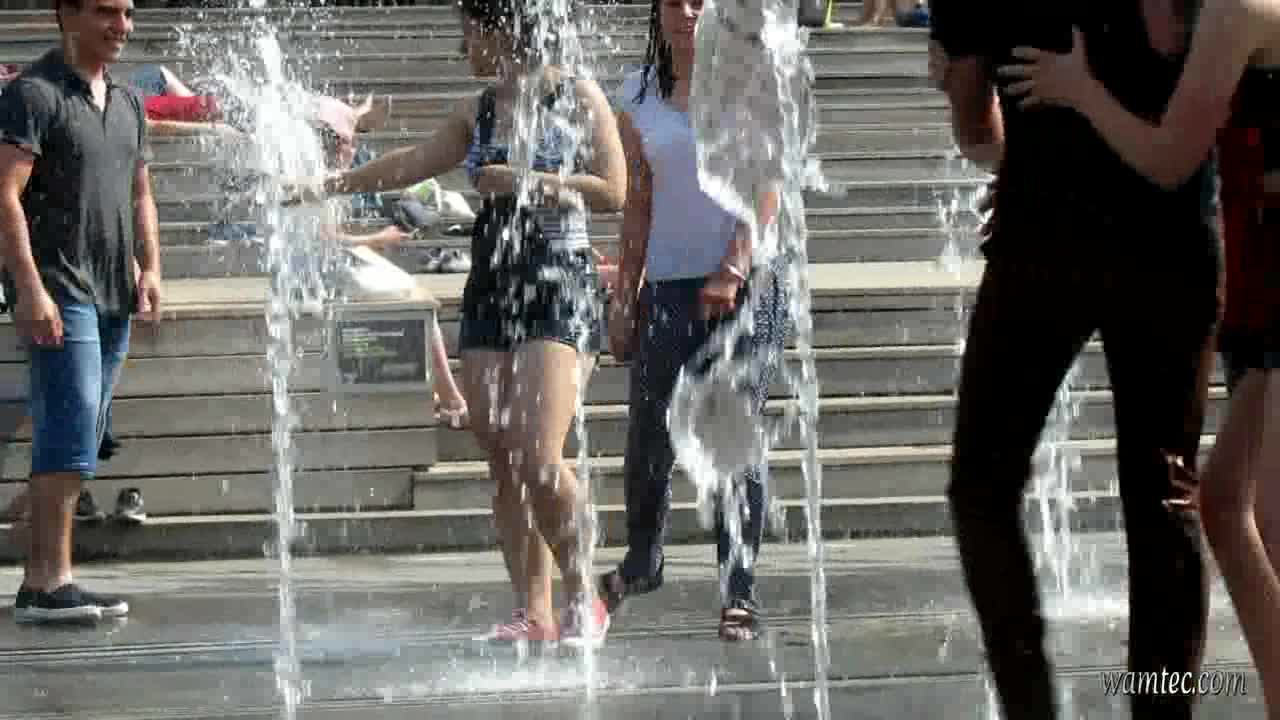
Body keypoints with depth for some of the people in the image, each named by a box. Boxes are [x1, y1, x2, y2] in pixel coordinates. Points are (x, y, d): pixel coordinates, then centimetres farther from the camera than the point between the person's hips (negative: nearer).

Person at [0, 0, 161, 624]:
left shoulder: (127, 103, 17)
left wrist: (149, 268, 10)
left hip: (112, 295, 8)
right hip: (57, 291, -8)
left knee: (80, 444, 8)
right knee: (70, 438, -15)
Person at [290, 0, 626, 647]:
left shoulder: (577, 97, -2)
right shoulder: (477, 112, 14)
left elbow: (614, 190, -8)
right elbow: (413, 164, 22)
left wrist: (527, 181, -11)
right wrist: (330, 185, 21)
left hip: (560, 286, -6)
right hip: (490, 289, 6)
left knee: (539, 459, -18)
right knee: (503, 464, 0)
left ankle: (582, 597, -2)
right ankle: (533, 611, 3)